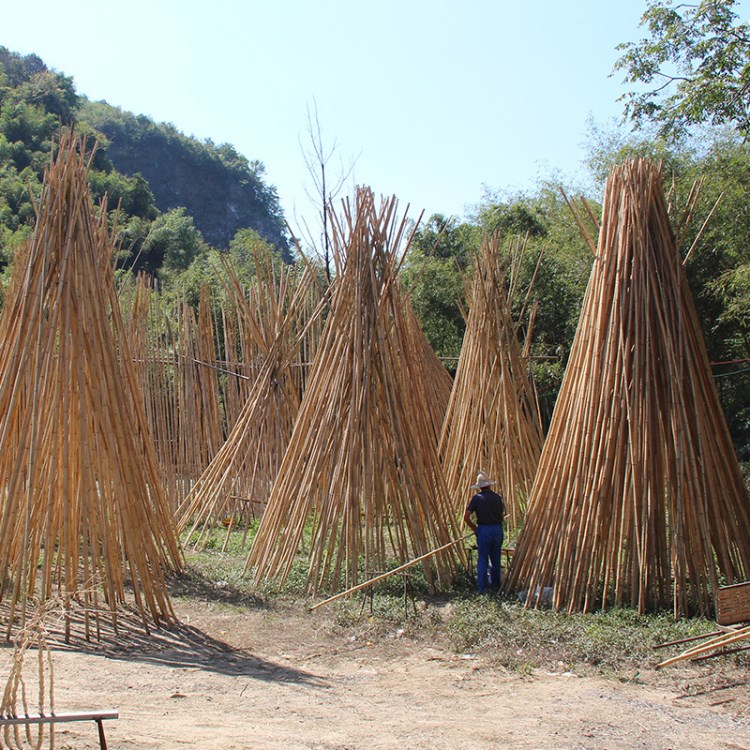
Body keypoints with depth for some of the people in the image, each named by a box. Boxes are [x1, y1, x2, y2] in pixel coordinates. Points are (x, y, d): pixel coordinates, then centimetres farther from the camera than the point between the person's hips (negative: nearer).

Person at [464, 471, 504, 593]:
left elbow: (466, 517, -10)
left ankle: (482, 587, 3)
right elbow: (502, 516, 6)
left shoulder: (477, 498, -6)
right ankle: (495, 583, 27)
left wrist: (474, 527, 5)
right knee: (496, 558, 16)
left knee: (482, 559, 3)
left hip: (483, 530, -3)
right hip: (497, 529, 3)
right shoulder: (497, 497, 4)